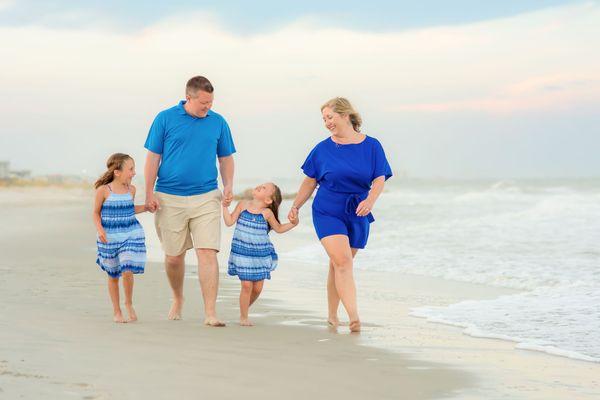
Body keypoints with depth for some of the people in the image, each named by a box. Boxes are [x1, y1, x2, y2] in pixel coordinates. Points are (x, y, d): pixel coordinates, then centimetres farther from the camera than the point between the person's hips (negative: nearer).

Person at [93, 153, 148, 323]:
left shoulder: (131, 189, 2)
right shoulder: (103, 190, -10)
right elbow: (96, 213, -1)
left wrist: (146, 207, 7)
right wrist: (100, 229, -15)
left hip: (131, 235, 2)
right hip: (110, 238, -2)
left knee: (127, 271, -13)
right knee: (113, 275, 9)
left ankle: (129, 304, 11)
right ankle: (116, 312, 22)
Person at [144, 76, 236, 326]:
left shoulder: (218, 122, 6)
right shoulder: (165, 119, 0)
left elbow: (226, 158, 13)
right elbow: (153, 158, 1)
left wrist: (228, 186, -3)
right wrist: (149, 193, -4)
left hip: (206, 198, 0)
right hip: (169, 199, 0)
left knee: (207, 253, -11)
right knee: (173, 257, 10)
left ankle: (210, 313, -12)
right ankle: (177, 299, 36)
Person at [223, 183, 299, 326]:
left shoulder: (267, 213, -3)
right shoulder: (243, 205, -2)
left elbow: (279, 229, 11)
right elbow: (230, 222, 0)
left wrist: (292, 223, -2)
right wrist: (225, 206, -7)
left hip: (260, 254, 1)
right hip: (242, 252, -1)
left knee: (257, 288, 4)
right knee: (247, 285, -7)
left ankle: (245, 308, 32)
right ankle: (243, 317, 10)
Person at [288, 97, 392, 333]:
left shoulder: (371, 146, 1)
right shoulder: (323, 149, 3)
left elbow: (379, 180, -7)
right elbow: (310, 181, 12)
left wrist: (370, 200, -25)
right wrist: (295, 206, 10)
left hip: (357, 216, 1)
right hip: (327, 213, -1)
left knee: (339, 265, 10)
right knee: (342, 261, -18)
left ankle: (332, 316, 26)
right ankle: (354, 317, -26)